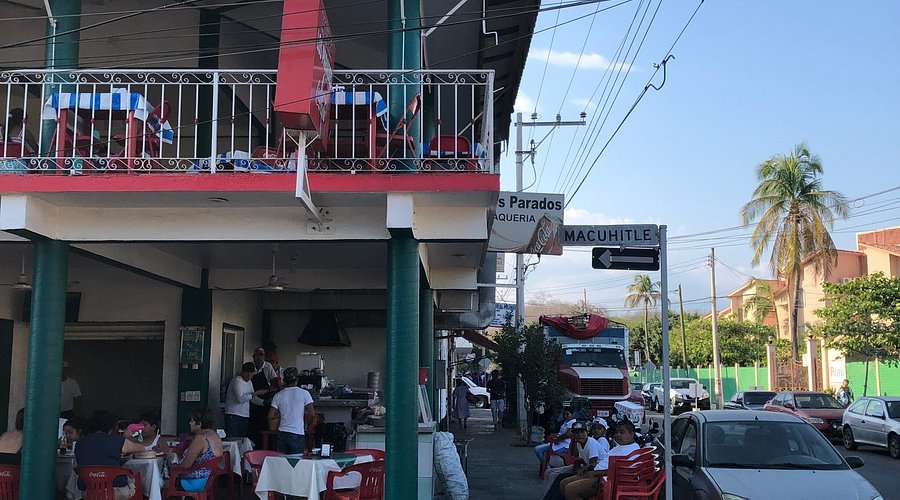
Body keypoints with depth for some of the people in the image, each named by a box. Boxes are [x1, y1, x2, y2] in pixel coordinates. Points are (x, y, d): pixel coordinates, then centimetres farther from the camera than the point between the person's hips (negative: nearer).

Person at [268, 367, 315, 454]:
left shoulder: (278, 395, 5)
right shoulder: (304, 393, -3)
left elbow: (270, 416, 3)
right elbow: (312, 414, -8)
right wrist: (305, 425, 9)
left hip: (282, 433, 3)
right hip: (297, 434, -3)